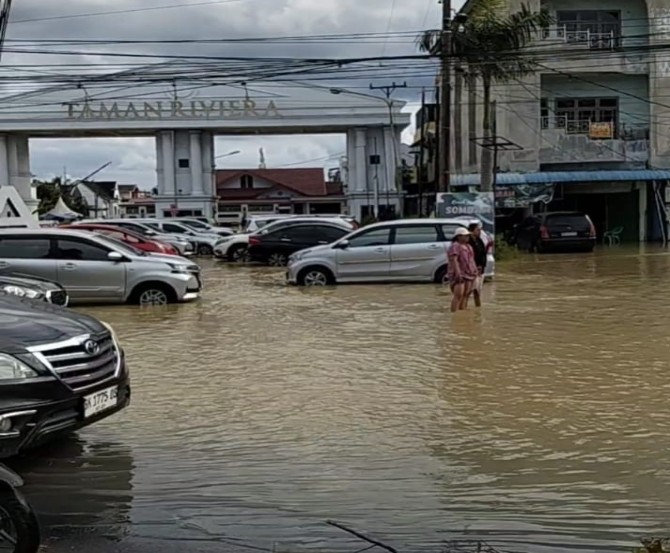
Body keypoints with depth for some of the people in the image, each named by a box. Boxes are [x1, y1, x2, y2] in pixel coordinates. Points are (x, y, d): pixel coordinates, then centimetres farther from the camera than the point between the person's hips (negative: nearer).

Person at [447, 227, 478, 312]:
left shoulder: (468, 246, 20)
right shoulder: (455, 246, -9)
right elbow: (454, 260, -19)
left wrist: (475, 270, 19)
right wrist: (457, 272, -28)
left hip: (468, 275, 9)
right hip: (459, 275, -9)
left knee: (465, 295, 6)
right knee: (459, 295, -17)